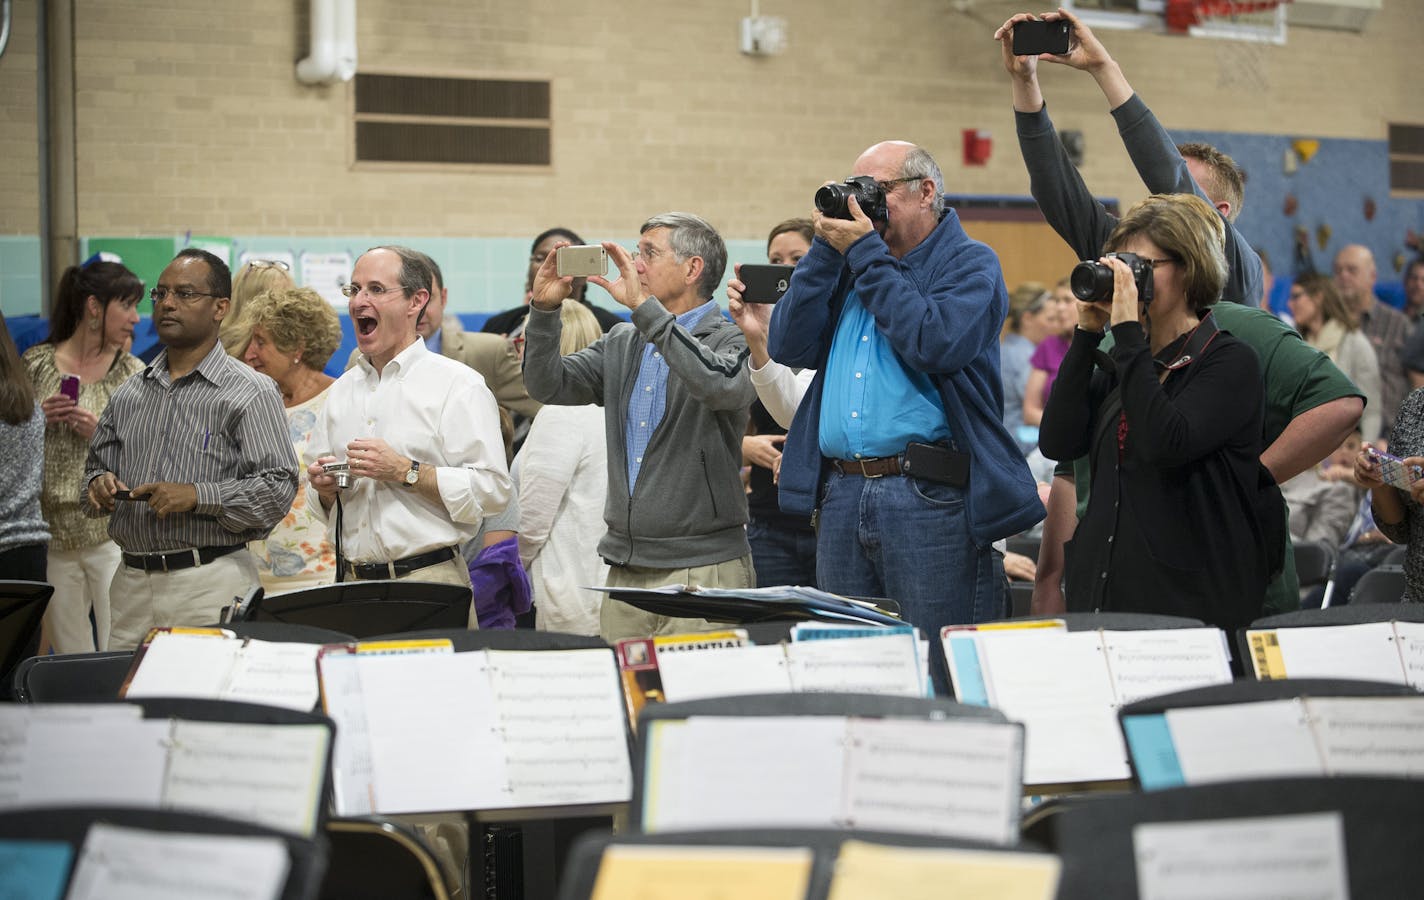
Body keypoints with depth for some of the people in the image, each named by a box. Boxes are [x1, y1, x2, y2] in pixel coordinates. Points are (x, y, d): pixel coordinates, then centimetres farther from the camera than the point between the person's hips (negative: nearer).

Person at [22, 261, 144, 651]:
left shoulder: (132, 372, 3)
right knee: (68, 665, 6)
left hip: (112, 532, -1)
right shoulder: (36, 363, 6)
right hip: (52, 533, 1)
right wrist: (40, 418, -7)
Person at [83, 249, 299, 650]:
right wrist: (99, 485, 2)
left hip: (212, 585, -5)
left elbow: (278, 488, -10)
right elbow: (97, 464, 25)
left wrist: (197, 496, -19)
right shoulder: (129, 394, 15)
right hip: (131, 582, 5)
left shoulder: (252, 393, -3)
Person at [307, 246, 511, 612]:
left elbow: (492, 489, -13)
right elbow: (322, 507, 23)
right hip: (352, 581, 5)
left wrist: (406, 472, -17)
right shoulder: (342, 390, 16)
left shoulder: (458, 385, -3)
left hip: (430, 583, -5)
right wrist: (324, 489, 1)